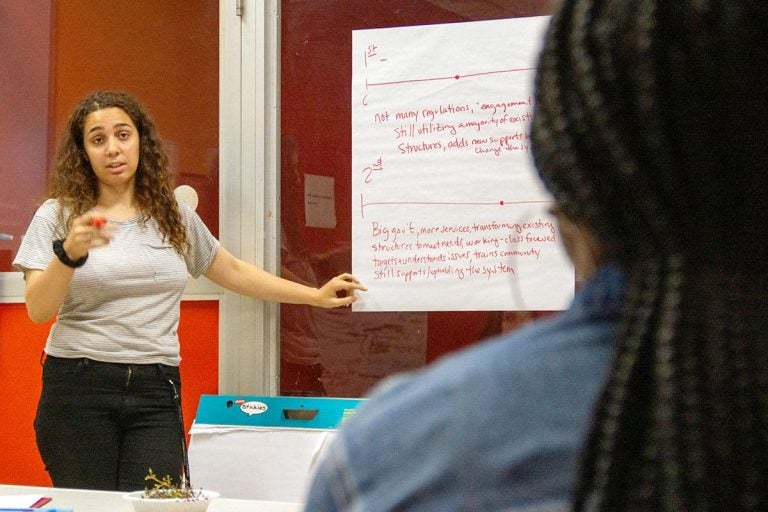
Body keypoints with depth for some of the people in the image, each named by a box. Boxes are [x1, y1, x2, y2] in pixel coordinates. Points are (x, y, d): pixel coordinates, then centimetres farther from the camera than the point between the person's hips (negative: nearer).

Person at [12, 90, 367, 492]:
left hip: (156, 389, 2)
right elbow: (37, 311, -5)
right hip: (78, 387, -2)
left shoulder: (173, 217, 11)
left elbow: (233, 272, 22)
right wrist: (69, 253, -23)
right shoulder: (58, 215, 1)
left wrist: (316, 296, 23)